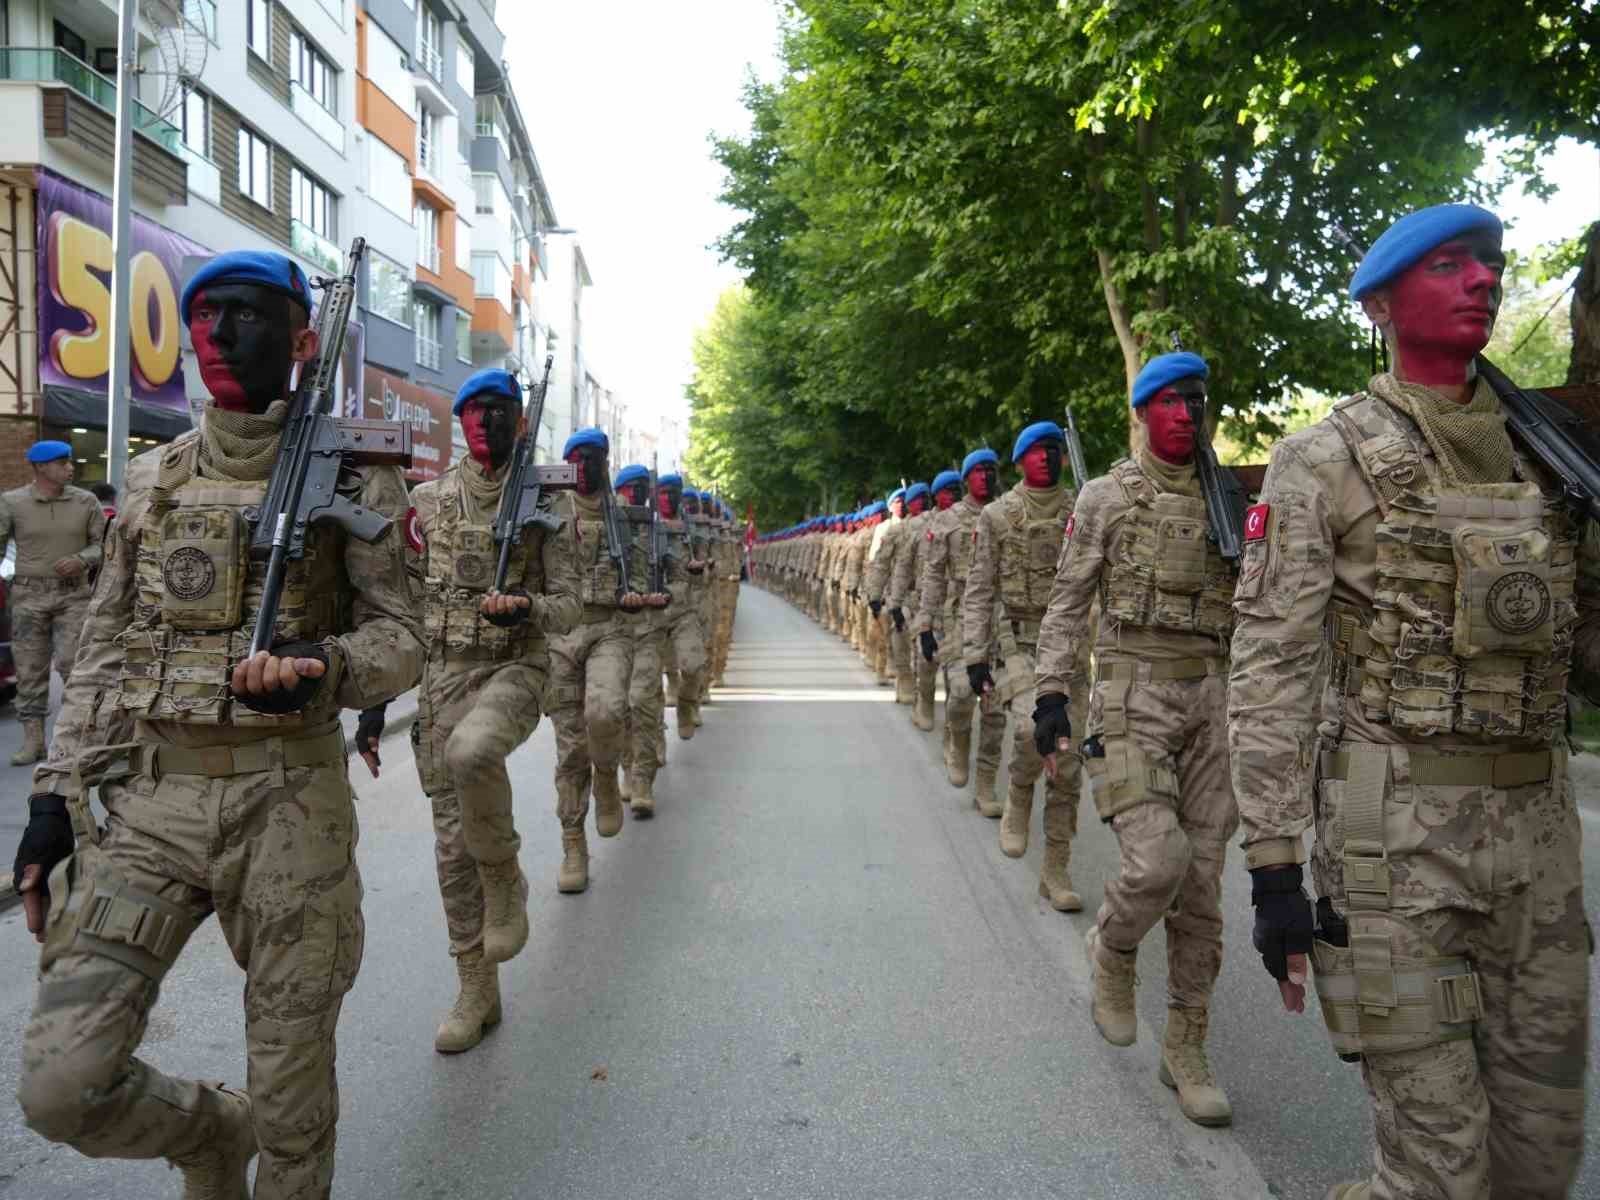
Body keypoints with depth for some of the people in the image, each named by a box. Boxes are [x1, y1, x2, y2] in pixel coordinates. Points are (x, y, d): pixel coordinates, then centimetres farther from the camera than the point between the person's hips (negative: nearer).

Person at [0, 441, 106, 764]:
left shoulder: (85, 502, 4)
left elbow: (103, 542, 7)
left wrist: (82, 560, -11)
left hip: (73, 595, 0)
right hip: (29, 595, 1)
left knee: (72, 663, -9)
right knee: (30, 669, 4)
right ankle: (33, 740, 11)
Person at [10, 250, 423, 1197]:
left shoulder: (353, 476, -1)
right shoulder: (153, 478, 11)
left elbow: (401, 638, -1)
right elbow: (106, 650, 14)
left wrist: (323, 667, -23)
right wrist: (55, 795, 8)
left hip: (289, 800, -3)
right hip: (146, 797, 4)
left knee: (293, 1094, 6)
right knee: (61, 1083, -4)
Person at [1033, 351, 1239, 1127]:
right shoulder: (1105, 496, 3)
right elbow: (1068, 603, 1)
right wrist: (1050, 695, -8)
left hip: (1211, 700, 4)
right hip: (1131, 695, -4)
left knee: (1202, 879, 5)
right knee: (1158, 860, -18)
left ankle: (1185, 1047, 18)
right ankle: (1112, 951, 16)